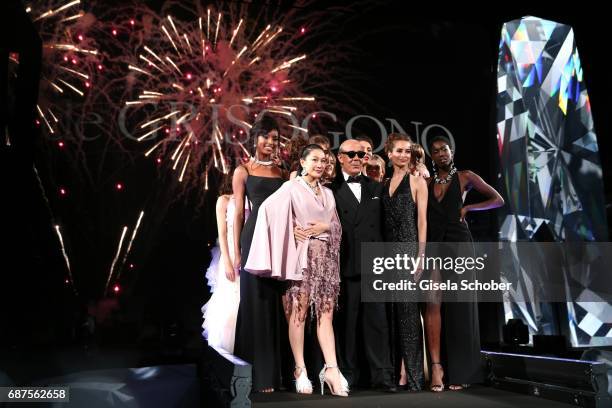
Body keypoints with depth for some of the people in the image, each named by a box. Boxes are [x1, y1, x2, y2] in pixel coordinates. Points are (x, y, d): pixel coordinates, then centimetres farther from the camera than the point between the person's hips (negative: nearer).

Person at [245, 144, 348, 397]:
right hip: (302, 255, -5)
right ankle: (300, 371, 1)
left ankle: (331, 370, -5)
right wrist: (291, 230, -15)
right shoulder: (292, 187, 2)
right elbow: (268, 208, -13)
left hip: (326, 256, 5)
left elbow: (337, 226, 18)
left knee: (325, 312, -1)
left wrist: (325, 227, -3)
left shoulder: (327, 193, 19)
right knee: (298, 311, -5)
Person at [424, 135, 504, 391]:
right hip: (433, 245, 2)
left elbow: (498, 200, 8)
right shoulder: (426, 182, 13)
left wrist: (467, 208, -2)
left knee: (460, 307, 1)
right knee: (433, 303, -11)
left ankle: (460, 372, 11)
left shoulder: (465, 177, 6)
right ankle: (436, 366, -10)